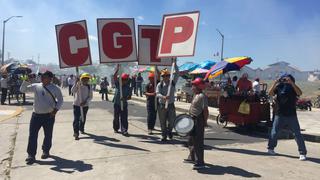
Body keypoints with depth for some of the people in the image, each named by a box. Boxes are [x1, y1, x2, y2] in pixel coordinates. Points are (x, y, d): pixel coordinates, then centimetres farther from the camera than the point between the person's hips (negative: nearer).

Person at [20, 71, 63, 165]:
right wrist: (26, 81, -6)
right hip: (36, 115, 2)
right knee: (32, 135, -2)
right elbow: (22, 89, 10)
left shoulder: (55, 88, -3)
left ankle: (46, 151, 32)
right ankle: (31, 155, 6)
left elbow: (60, 100, 4)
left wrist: (56, 109, -9)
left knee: (48, 134, 11)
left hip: (49, 115, -2)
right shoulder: (35, 86, 5)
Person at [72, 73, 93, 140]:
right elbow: (73, 91, -24)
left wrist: (85, 101, -18)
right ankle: (76, 133, -8)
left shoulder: (89, 87, -1)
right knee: (76, 119, -8)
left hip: (85, 105, 3)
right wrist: (75, 83, -32)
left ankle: (81, 129, 41)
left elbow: (90, 97, -1)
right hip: (77, 104, -3)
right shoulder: (78, 85, -8)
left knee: (83, 118, 17)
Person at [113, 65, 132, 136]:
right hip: (116, 104, 2)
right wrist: (117, 69, -22)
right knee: (116, 117, 14)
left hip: (124, 104, -1)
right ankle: (116, 128, 32)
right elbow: (114, 77, -12)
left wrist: (125, 98, -25)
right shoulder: (117, 84, 1)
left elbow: (129, 97, -4)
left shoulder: (128, 88, -1)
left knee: (124, 118, -6)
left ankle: (124, 130, -7)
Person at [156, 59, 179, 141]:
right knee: (163, 122, 8)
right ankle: (164, 136, 23)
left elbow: (177, 73, -6)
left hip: (171, 105, 1)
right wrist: (163, 97, -34)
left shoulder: (173, 83, 1)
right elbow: (157, 94, -14)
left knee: (172, 121, 0)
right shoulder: (160, 85, -3)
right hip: (162, 105, -1)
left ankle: (169, 131, 31)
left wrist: (174, 64, -15)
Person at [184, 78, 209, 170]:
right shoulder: (196, 95, 13)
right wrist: (190, 116, 19)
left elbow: (205, 110, -21)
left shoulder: (202, 96, -19)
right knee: (191, 139, 21)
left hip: (199, 121, -11)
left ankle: (200, 162, 4)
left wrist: (205, 121, -20)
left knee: (198, 141, -5)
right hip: (193, 120, 11)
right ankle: (192, 157, 37)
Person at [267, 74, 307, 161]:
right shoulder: (278, 87, -1)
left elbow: (299, 93, -24)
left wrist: (292, 83, -32)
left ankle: (303, 153, 9)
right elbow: (270, 93, -14)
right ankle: (270, 148, 27)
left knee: (297, 134, 0)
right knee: (274, 133, 9)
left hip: (291, 115, -1)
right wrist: (274, 84, -25)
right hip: (279, 115, 1)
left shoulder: (293, 88, -3)